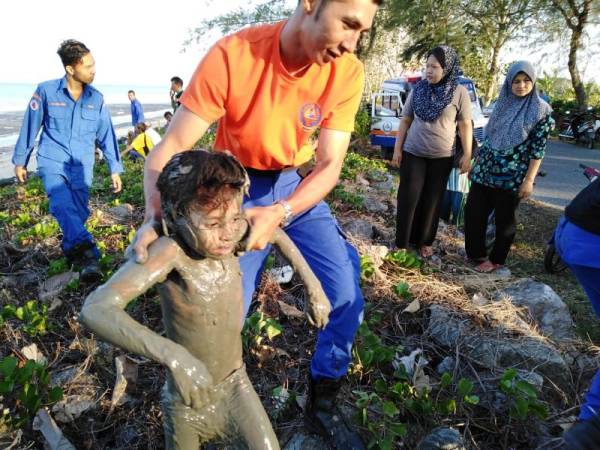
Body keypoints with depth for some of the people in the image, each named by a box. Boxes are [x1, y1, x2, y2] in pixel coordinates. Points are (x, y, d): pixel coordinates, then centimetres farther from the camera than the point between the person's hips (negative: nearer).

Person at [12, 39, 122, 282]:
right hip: (52, 161, -3)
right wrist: (20, 161, 9)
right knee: (64, 205, -25)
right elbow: (30, 127, 3)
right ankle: (88, 255, -38)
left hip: (82, 166, 3)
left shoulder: (96, 98, 3)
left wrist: (115, 169, 7)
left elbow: (107, 134, 7)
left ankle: (72, 252, 26)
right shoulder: (46, 91, -5)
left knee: (77, 213, 3)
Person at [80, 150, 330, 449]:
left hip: (236, 383, 4)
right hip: (187, 398, -3)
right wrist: (172, 354, -50)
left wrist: (312, 284, -2)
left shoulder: (233, 231, -18)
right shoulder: (170, 251, -31)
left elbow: (274, 232, 3)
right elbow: (95, 310, -40)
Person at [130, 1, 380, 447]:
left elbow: (330, 165, -16)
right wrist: (155, 218, -40)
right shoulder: (232, 56, -25)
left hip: (298, 186, 3)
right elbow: (170, 147, -22)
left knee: (346, 293, -6)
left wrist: (279, 213, -34)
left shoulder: (347, 72, -16)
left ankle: (323, 404, 21)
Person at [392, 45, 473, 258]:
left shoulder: (459, 92, -4)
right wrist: (397, 149, 2)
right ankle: (402, 243, 9)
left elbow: (465, 125, -2)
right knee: (408, 198, 0)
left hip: (442, 157, -1)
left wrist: (467, 155, -5)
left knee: (432, 201, 7)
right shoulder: (417, 90, 2)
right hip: (413, 153, 1)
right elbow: (405, 121, 6)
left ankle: (424, 242, 21)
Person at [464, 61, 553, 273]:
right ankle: (475, 253, 25)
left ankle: (496, 259, 24)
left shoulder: (541, 110, -6)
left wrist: (529, 180, -13)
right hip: (485, 171, 5)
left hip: (512, 176, -4)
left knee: (504, 219, 8)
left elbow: (538, 148, -9)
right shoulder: (502, 103, 8)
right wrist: (476, 163, 13)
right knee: (473, 212, 5)